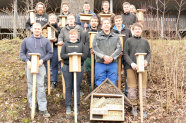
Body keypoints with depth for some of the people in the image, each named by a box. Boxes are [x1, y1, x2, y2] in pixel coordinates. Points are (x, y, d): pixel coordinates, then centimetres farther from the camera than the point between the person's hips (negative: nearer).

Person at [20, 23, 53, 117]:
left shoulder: (46, 41, 9)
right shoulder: (26, 40, 10)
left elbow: (50, 53, 7)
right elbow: (21, 53, 9)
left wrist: (42, 60, -9)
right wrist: (27, 61, -9)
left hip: (40, 66, -1)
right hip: (30, 66, 2)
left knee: (41, 87, -5)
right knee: (31, 87, 9)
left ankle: (43, 109, 0)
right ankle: (32, 106, 21)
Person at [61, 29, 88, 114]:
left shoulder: (81, 44, 12)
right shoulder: (66, 44, 12)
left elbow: (85, 55, 0)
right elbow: (62, 55, 0)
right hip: (67, 67, 0)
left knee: (77, 87, 2)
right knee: (68, 87, 3)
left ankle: (77, 106, 11)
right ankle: (68, 106, 11)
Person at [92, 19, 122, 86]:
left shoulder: (116, 37, 15)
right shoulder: (97, 36, 10)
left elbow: (119, 48, 3)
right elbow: (95, 48, -3)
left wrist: (112, 58, -13)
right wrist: (104, 56, -16)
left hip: (113, 64, 1)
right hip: (100, 64, -1)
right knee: (100, 84, 0)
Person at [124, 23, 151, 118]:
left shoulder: (145, 41, 14)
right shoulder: (129, 41, 7)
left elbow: (149, 53, 13)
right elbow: (125, 54, 1)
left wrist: (147, 60, -8)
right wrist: (131, 63, -14)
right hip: (131, 67, -2)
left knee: (143, 88, 3)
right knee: (132, 88, 1)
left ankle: (143, 109, 9)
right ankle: (134, 107, 14)